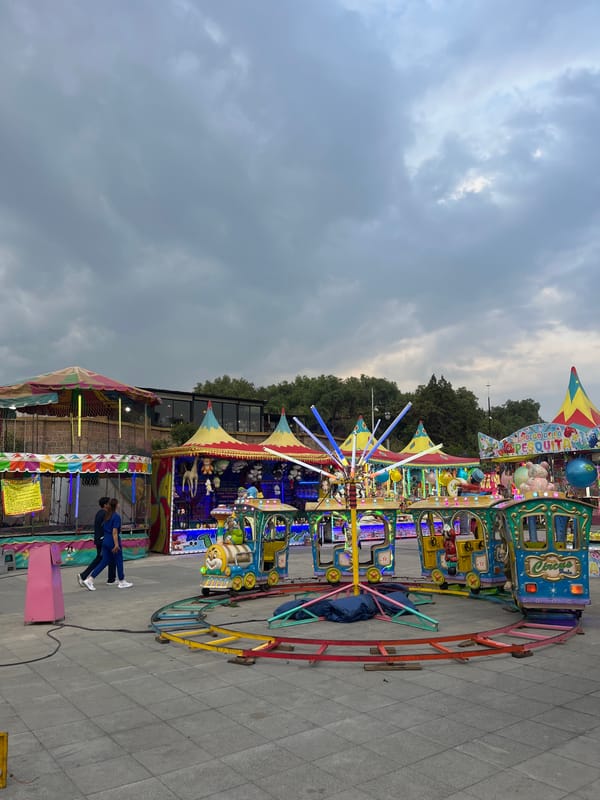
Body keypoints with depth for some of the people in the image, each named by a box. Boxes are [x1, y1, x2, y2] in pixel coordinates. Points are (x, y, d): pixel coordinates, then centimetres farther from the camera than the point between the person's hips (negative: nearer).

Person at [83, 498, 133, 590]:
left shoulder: (107, 515, 8)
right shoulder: (116, 516, -16)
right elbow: (114, 532, -20)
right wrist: (116, 545, -18)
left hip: (105, 541, 8)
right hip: (113, 541, -8)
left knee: (104, 562, 11)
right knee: (119, 561, 8)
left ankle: (89, 580, 1)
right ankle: (122, 582, 20)